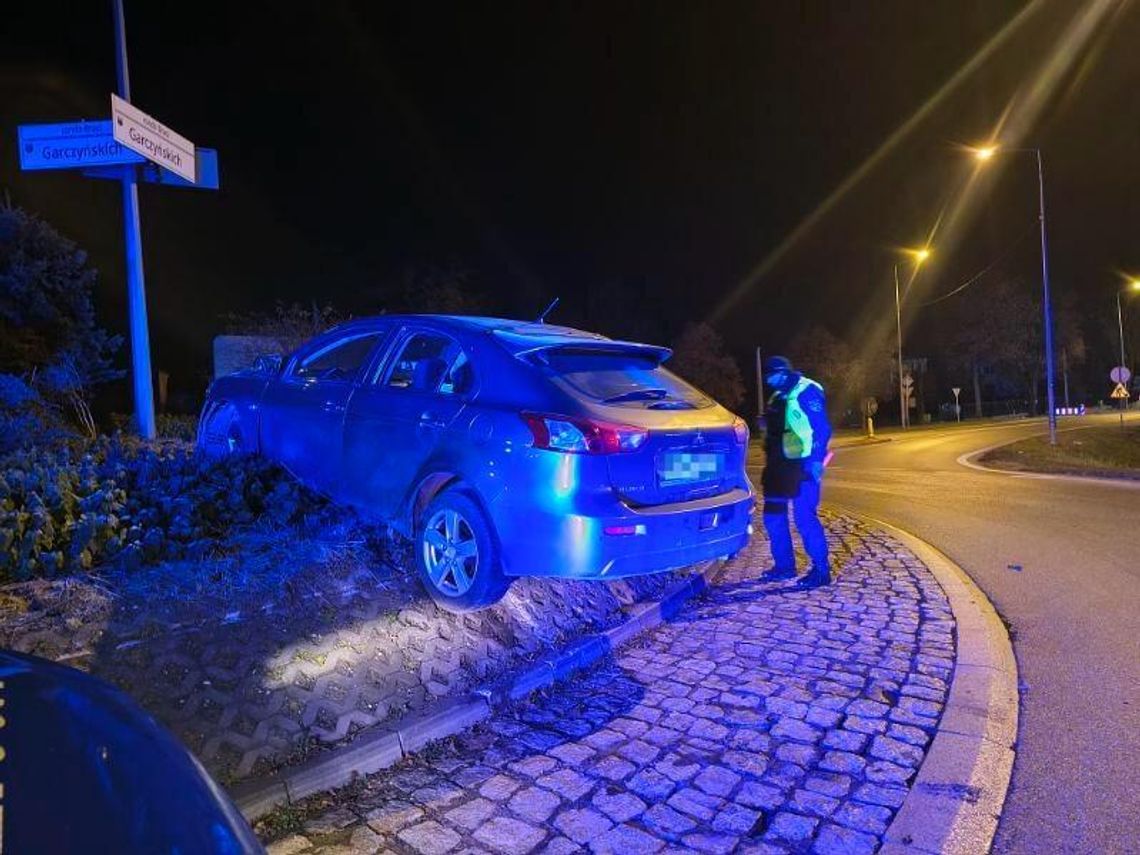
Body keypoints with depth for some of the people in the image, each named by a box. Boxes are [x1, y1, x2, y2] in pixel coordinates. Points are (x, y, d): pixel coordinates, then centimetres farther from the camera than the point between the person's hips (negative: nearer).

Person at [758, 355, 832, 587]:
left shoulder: (806, 391, -10)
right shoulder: (778, 396, 17)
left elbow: (822, 428, -16)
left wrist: (816, 459, -22)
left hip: (802, 465, -9)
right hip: (780, 464, 9)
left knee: (805, 517, -9)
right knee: (773, 516, 11)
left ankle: (821, 570, 1)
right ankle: (784, 566, 22)